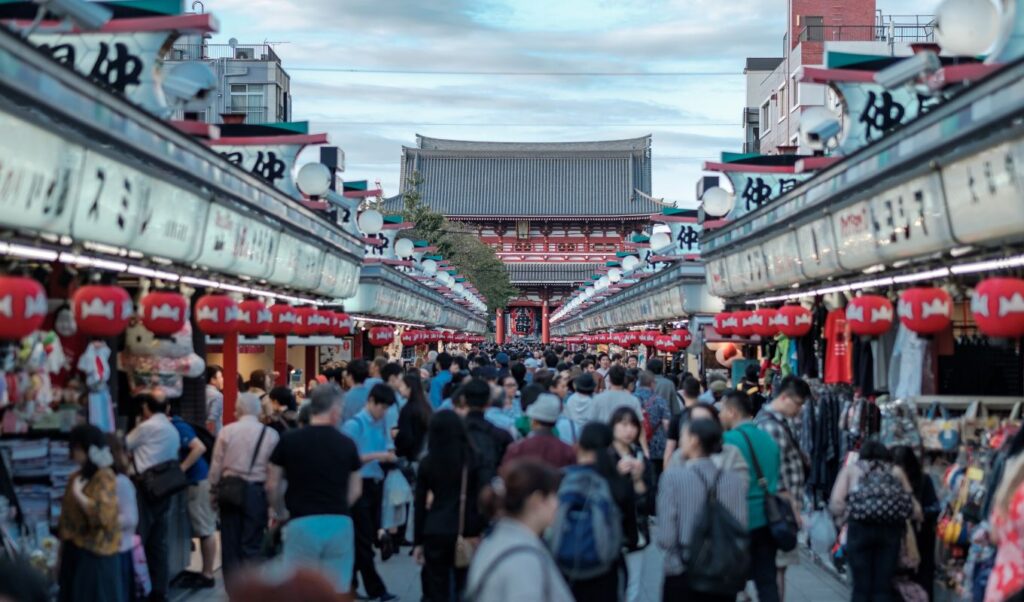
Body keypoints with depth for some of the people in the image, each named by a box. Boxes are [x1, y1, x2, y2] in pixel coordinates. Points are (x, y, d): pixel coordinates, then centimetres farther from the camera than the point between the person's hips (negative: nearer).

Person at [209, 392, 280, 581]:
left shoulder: (227, 431, -3)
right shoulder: (271, 434, -4)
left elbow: (216, 464, 0)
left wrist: (214, 490, 12)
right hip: (257, 491, -1)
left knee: (230, 542, 11)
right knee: (252, 544, 5)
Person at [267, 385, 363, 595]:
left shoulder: (289, 440, 0)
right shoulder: (347, 444, 4)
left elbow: (272, 486, 6)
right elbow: (355, 490, 10)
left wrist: (280, 512, 24)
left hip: (302, 524, -1)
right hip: (340, 524, 2)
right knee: (337, 591, 7)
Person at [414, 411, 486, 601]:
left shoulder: (427, 463, 0)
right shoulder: (472, 459, -4)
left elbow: (420, 505, 4)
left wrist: (418, 542, 10)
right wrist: (481, 533, 3)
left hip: (435, 532, 1)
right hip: (467, 534, -1)